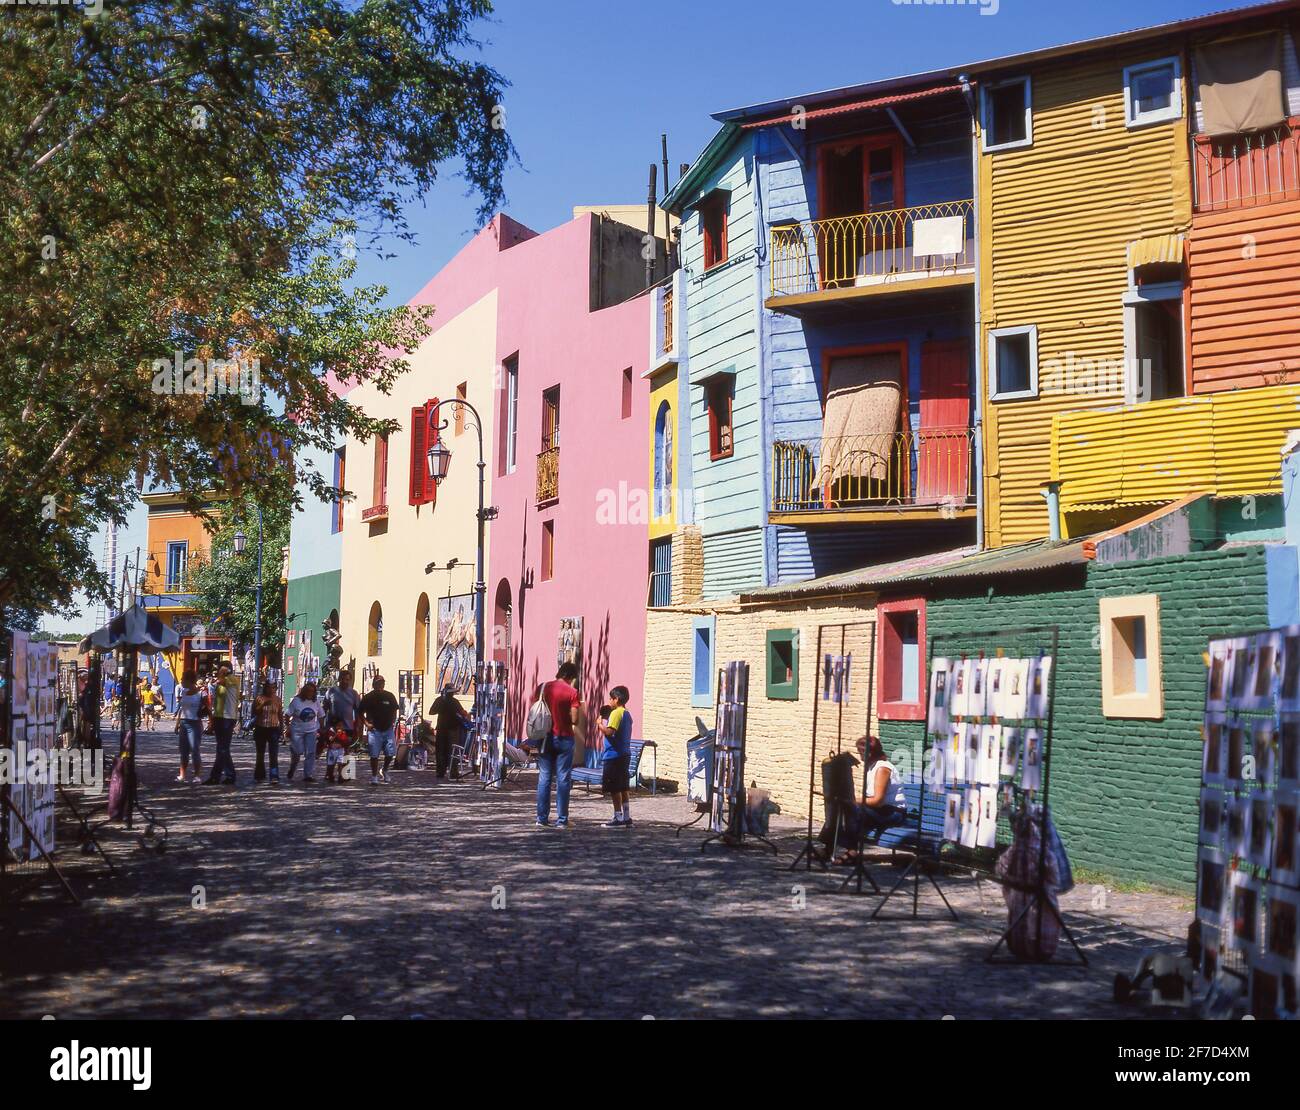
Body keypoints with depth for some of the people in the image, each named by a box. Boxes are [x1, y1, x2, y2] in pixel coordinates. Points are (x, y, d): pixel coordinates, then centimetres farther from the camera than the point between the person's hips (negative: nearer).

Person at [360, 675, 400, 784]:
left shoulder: (389, 696, 6)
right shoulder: (368, 698, -1)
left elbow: (394, 710, 17)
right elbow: (361, 713, 5)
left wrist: (393, 722, 5)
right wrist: (367, 723, -6)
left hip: (388, 729, 2)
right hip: (374, 729, -2)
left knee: (390, 752, 0)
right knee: (374, 755, -2)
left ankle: (384, 771, 25)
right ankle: (374, 776, 7)